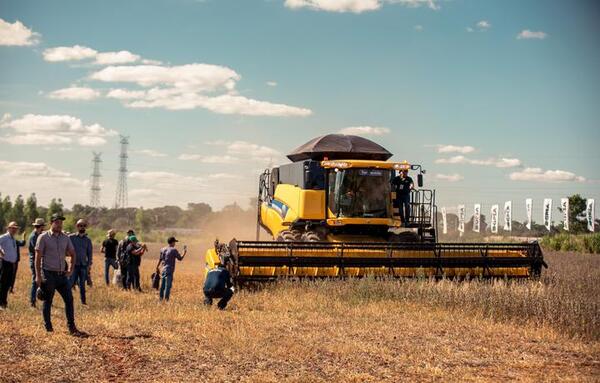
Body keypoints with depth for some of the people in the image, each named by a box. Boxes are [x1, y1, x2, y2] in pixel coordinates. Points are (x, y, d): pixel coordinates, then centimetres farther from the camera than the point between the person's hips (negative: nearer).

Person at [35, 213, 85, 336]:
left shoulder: (65, 238, 10)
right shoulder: (43, 237, -5)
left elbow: (72, 254, 21)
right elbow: (38, 258, -7)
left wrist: (71, 269, 8)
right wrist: (38, 276, -13)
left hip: (62, 274, 5)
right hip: (49, 274, -5)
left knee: (69, 299, -1)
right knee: (48, 302, 3)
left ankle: (72, 329, 3)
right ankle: (48, 329, 12)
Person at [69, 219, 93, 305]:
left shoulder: (88, 239, 8)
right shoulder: (71, 237, -2)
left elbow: (90, 253, 9)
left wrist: (89, 264, 3)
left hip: (84, 265, 3)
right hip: (74, 265, -3)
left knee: (82, 284, 8)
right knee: (71, 282, -5)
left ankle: (83, 301, 15)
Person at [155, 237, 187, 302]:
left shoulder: (163, 249, 9)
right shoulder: (174, 250, -8)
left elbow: (160, 259, 12)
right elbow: (180, 258, -4)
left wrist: (157, 267, 21)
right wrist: (184, 252, 11)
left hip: (163, 269, 6)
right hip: (169, 270, -6)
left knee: (162, 285, 13)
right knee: (168, 285, -5)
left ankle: (160, 298, 17)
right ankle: (166, 299, -7)